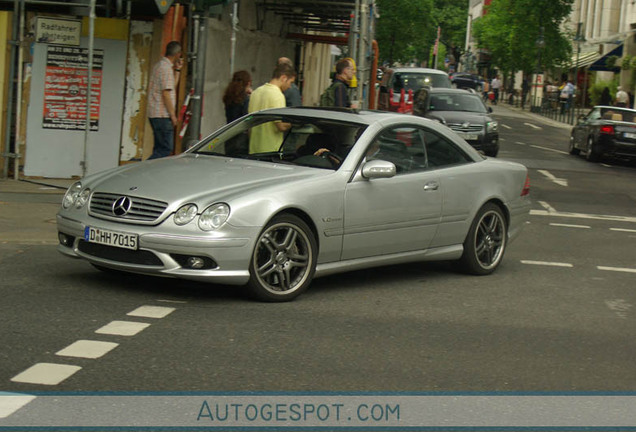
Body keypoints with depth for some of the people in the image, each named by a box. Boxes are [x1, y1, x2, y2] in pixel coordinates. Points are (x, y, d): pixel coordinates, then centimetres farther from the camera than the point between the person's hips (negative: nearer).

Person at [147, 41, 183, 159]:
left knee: (160, 148, 12)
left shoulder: (159, 65, 17)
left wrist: (177, 70, 18)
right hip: (162, 115, -10)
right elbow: (166, 93, -18)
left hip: (154, 114, 10)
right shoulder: (166, 68, -14)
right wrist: (173, 115, -14)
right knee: (166, 149, -10)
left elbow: (172, 86, 23)